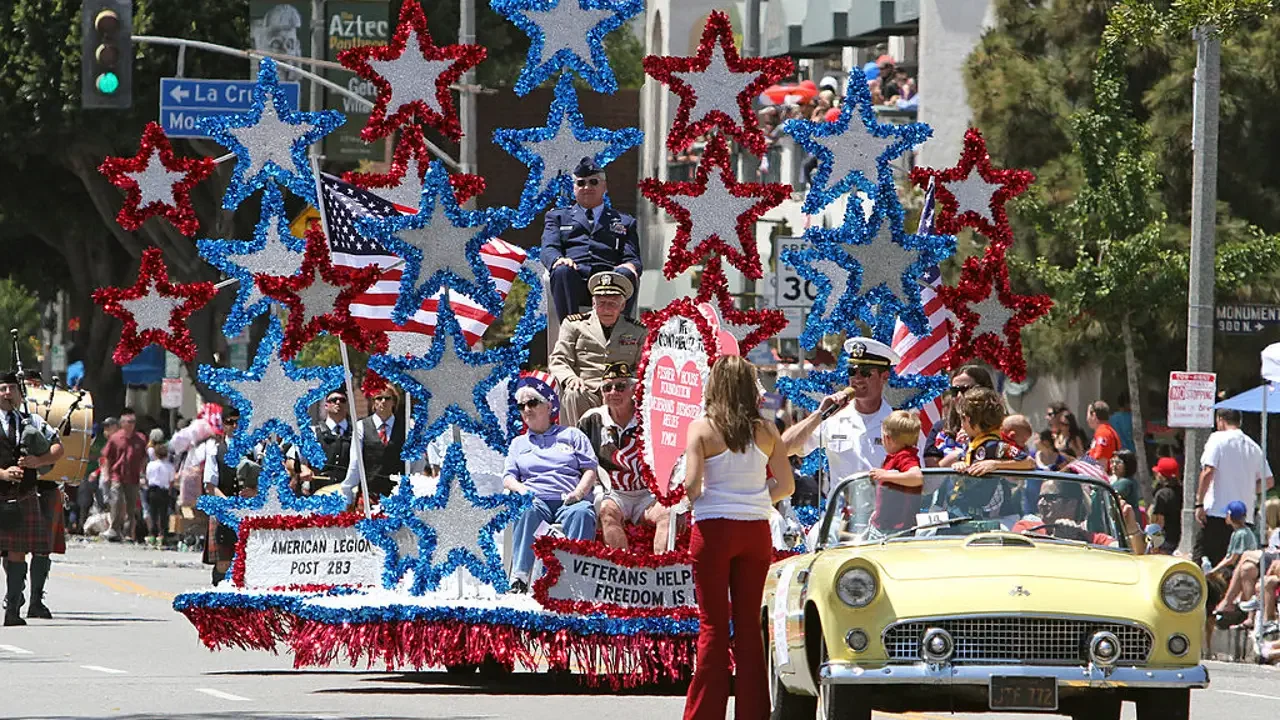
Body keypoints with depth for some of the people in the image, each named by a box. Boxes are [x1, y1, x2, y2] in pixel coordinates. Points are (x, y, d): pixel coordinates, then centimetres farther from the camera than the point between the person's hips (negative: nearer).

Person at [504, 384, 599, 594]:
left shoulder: (571, 435, 23)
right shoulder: (519, 443, 31)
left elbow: (590, 470, 13)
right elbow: (508, 478, 19)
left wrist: (578, 493, -8)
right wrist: (521, 489, -6)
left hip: (570, 500, -1)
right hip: (537, 499, 1)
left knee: (582, 514, -39)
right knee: (526, 512, -38)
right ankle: (519, 578, -49)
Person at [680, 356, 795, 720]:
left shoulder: (702, 428, -8)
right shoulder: (766, 430, 1)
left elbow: (691, 485, -14)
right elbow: (786, 485, 2)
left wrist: (695, 495, 7)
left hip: (714, 529, -3)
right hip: (756, 530, 3)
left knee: (712, 625, 3)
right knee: (749, 623, 10)